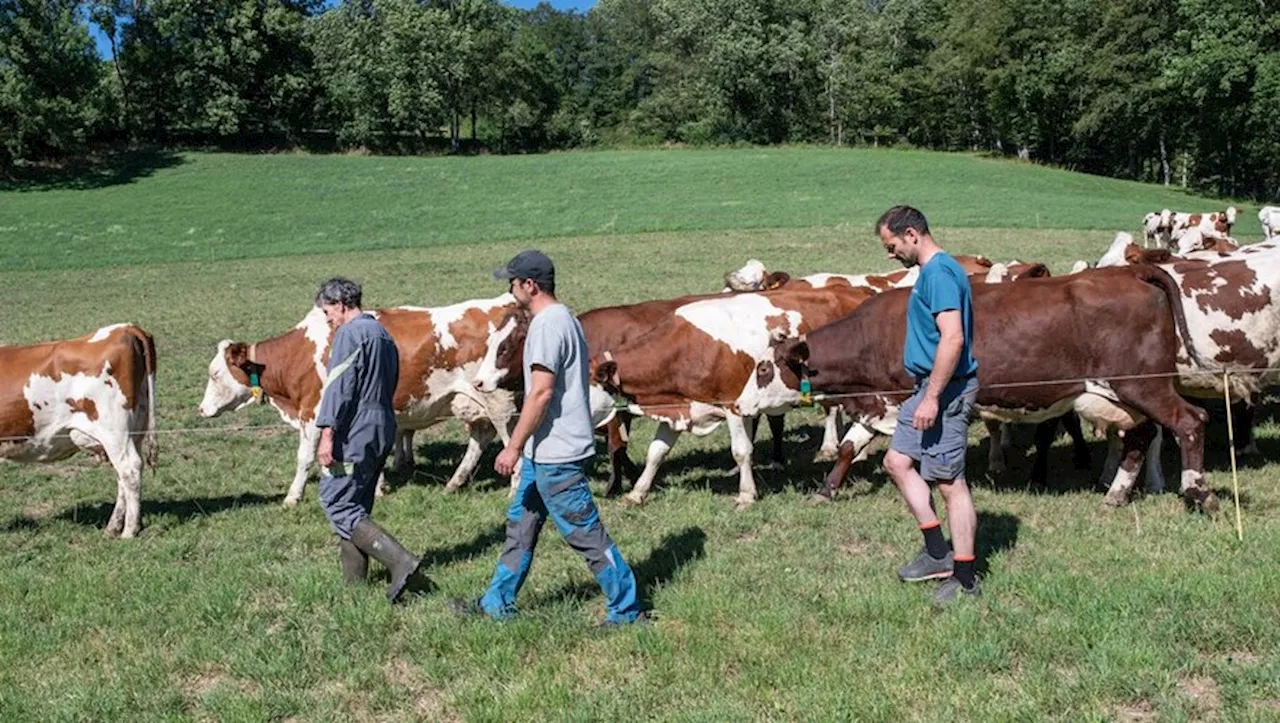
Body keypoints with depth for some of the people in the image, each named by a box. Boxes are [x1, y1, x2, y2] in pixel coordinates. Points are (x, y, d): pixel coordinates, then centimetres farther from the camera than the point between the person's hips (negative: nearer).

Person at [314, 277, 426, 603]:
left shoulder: (349, 334, -11)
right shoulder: (383, 334, 19)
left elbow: (339, 387, -19)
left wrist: (327, 433, -20)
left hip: (354, 433, -10)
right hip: (383, 430, 10)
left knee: (337, 505, -8)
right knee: (356, 506, 15)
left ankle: (400, 560, -18)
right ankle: (353, 582, 18)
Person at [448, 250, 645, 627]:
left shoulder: (547, 324, -18)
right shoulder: (565, 319, 14)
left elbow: (541, 392, -23)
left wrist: (513, 446, -19)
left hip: (556, 453, -11)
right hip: (545, 450, 11)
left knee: (586, 534, -2)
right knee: (520, 526, 17)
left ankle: (627, 612, 7)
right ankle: (497, 604, 28)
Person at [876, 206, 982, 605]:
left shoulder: (939, 272, -17)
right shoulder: (931, 271, 15)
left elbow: (953, 338, -26)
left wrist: (932, 397, -25)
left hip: (945, 390, -11)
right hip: (930, 388, 11)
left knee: (949, 481, -4)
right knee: (897, 461, 13)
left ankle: (965, 579, 5)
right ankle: (938, 553, 18)